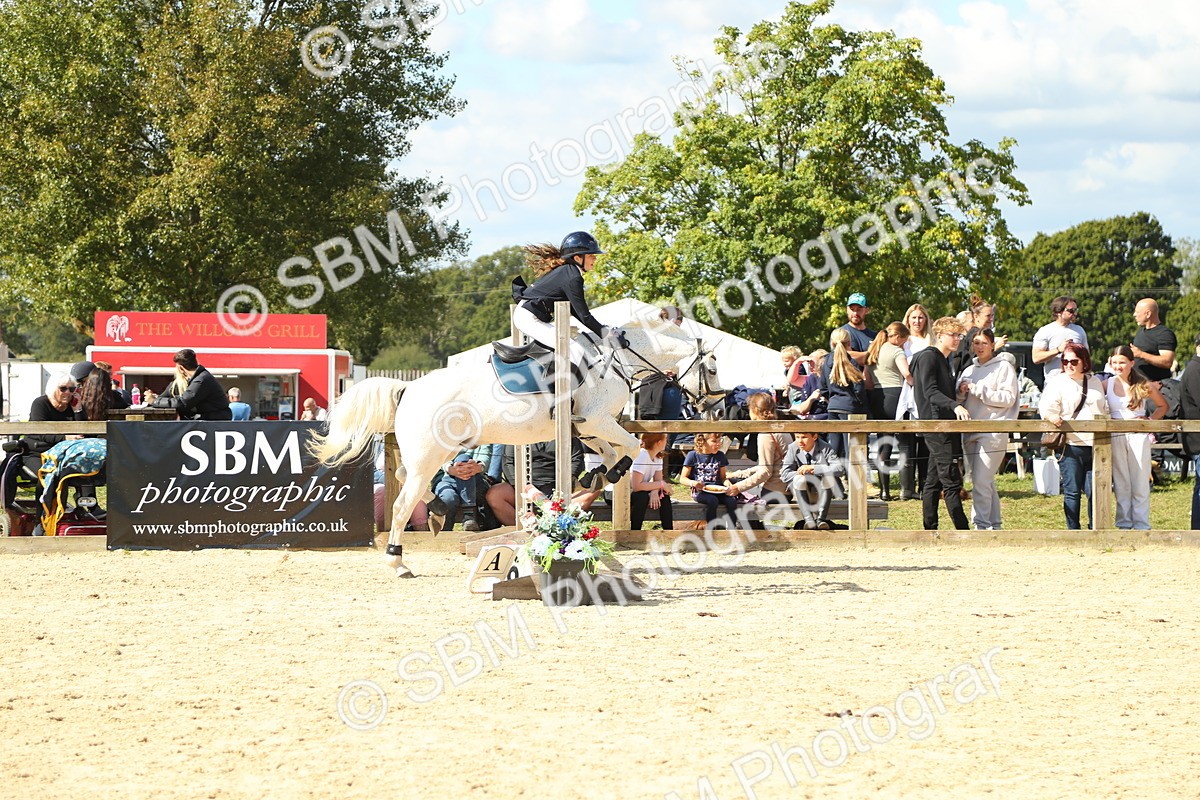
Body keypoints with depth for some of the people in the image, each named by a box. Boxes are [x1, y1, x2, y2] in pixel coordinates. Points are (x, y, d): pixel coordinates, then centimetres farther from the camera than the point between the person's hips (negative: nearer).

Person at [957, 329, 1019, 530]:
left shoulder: (1004, 367, 1)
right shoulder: (969, 370, 21)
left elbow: (1008, 398, -10)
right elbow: (959, 400, 20)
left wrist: (977, 390, -12)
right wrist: (961, 392, -3)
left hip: (993, 433, -7)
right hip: (970, 433, 7)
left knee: (981, 483, -14)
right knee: (987, 483, 10)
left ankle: (981, 525, -14)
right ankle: (993, 526, 15)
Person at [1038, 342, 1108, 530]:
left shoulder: (1095, 382, 18)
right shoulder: (1057, 383, 4)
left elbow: (1104, 409, 27)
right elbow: (1047, 407, -11)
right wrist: (1052, 417, -32)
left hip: (1094, 445, 3)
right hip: (1070, 444, -3)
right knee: (1072, 491, -3)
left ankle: (1096, 529, 10)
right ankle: (1073, 531, 3)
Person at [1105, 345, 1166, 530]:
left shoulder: (1143, 385, -1)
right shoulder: (1107, 385, 3)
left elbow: (1163, 406, 10)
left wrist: (1149, 420, -5)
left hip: (1138, 436, -2)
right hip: (1115, 437, 2)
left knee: (1140, 484, 0)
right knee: (1121, 483, 5)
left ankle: (1141, 526, 4)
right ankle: (1124, 524, 11)